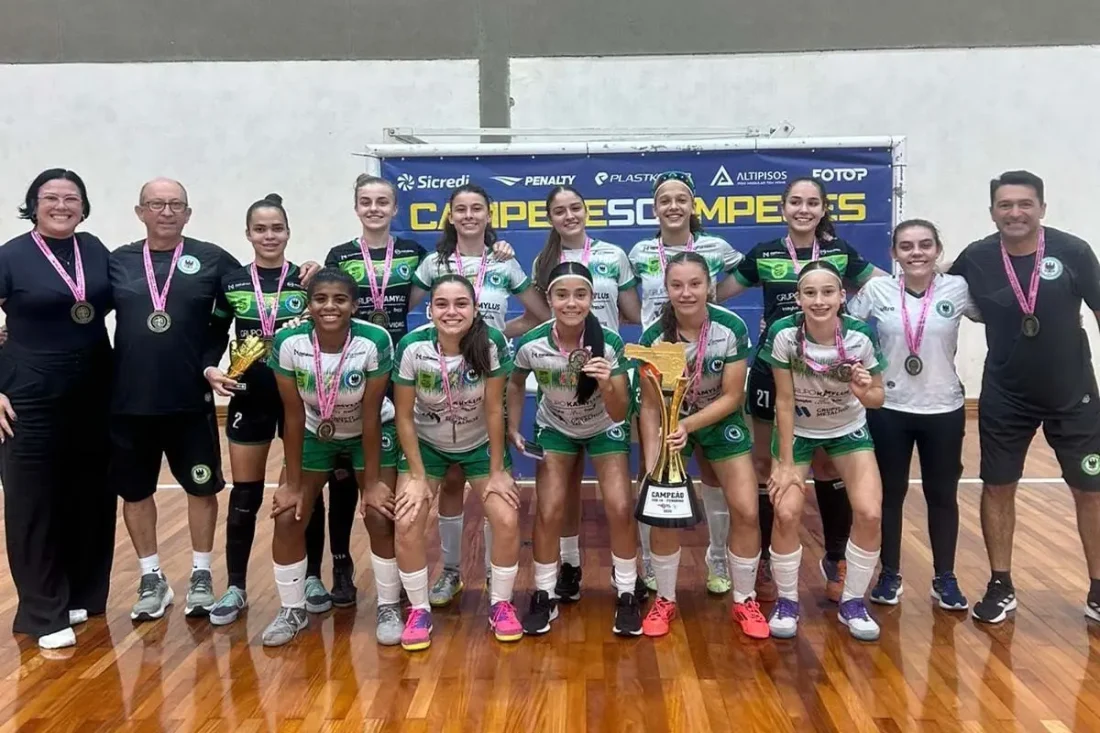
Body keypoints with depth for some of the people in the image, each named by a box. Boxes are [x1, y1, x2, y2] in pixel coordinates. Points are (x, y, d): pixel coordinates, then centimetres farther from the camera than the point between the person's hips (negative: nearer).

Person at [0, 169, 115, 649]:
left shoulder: (97, 251, 5)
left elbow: (117, 305, 18)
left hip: (93, 395, 4)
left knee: (91, 499, 9)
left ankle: (82, 596, 26)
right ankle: (44, 613, 14)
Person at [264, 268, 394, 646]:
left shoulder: (375, 342, -30)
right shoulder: (288, 343, -26)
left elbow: (371, 416, -23)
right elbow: (293, 416, -17)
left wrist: (372, 482, -18)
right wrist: (293, 484, -13)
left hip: (366, 435, -2)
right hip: (315, 434, 2)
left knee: (381, 517, -11)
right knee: (287, 519, -3)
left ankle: (389, 608, 11)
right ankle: (292, 611, 19)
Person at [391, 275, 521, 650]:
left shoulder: (492, 343, -27)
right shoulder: (411, 347, -26)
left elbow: (494, 410, -17)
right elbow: (404, 416, -16)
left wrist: (497, 471, -12)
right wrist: (417, 476, -14)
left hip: (480, 443, 0)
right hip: (426, 444, 0)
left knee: (508, 521, -12)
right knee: (407, 524, -14)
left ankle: (500, 604, 13)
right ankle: (419, 610, 10)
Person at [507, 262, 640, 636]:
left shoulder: (610, 343, -30)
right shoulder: (531, 345, -26)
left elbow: (619, 414, -26)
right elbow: (516, 383, -1)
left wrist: (607, 385, -45)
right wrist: (513, 428, -8)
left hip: (605, 430, -1)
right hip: (555, 430, 1)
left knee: (620, 509, -12)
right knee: (548, 513, -8)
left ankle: (626, 595, 8)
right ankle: (545, 596, 13)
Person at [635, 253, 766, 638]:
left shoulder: (733, 328, -23)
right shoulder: (654, 337, -22)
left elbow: (732, 396, -17)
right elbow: (651, 406, -15)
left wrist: (689, 424, -31)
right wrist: (652, 463, -23)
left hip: (720, 420, 0)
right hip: (671, 422, 0)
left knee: (747, 511, -5)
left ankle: (745, 601, 17)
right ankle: (665, 601, 16)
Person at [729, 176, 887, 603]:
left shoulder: (840, 252, 2)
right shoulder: (763, 254, 0)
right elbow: (718, 292, 8)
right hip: (772, 370, 0)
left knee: (828, 467, 8)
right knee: (765, 466, 7)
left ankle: (835, 560, 24)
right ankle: (764, 560, 21)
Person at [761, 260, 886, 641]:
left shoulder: (861, 336, -23)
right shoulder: (784, 334, -25)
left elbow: (877, 398, -9)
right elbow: (784, 401, -18)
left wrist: (864, 391, -33)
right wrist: (785, 463, -16)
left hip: (849, 430, 1)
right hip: (797, 431, -1)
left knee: (870, 514, -12)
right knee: (786, 513, -15)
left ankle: (853, 603, 11)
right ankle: (786, 602, 10)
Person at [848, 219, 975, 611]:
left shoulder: (959, 289, -5)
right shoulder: (876, 290, -4)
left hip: (943, 410, 0)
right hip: (888, 409, 0)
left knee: (942, 494, 11)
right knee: (890, 493, 10)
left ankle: (945, 579, 27)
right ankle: (890, 576, 25)